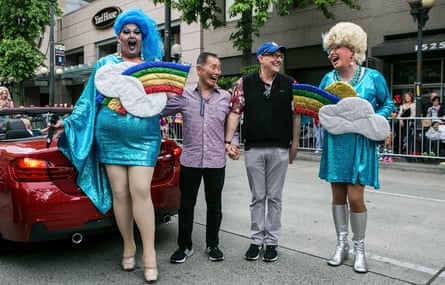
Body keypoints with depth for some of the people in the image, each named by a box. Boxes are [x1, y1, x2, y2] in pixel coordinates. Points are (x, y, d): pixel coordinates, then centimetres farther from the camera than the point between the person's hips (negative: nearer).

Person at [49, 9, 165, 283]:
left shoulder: (153, 66, 11)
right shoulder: (105, 64, 9)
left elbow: (163, 101, 13)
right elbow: (89, 99, 9)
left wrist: (170, 94, -9)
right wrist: (69, 122, 1)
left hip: (144, 139, -1)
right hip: (110, 138, 1)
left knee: (141, 191, -11)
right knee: (120, 193, 3)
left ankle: (149, 253, -3)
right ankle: (129, 248, 20)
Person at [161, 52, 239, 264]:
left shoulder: (226, 97, 4)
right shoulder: (184, 95, 1)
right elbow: (159, 110, 5)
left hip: (216, 161, 1)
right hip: (189, 160, 0)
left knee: (214, 206, 11)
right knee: (186, 205, 9)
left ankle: (212, 245, 28)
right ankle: (185, 246, 24)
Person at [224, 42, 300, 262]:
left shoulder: (290, 84, 5)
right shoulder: (245, 83, 3)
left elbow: (295, 115, 7)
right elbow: (235, 112, 0)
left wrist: (294, 144, 5)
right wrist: (228, 141, -7)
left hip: (280, 149, 1)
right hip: (253, 148, 0)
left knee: (274, 197, 8)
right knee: (257, 197, 9)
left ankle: (271, 242, 20)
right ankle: (256, 240, 21)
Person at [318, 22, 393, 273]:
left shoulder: (373, 77, -4)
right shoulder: (328, 79, 5)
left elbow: (387, 104, 6)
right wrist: (324, 116, -9)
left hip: (360, 145, -3)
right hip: (335, 144, 4)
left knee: (355, 197, -5)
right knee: (338, 195, 9)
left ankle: (360, 249, 16)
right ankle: (342, 245, 25)